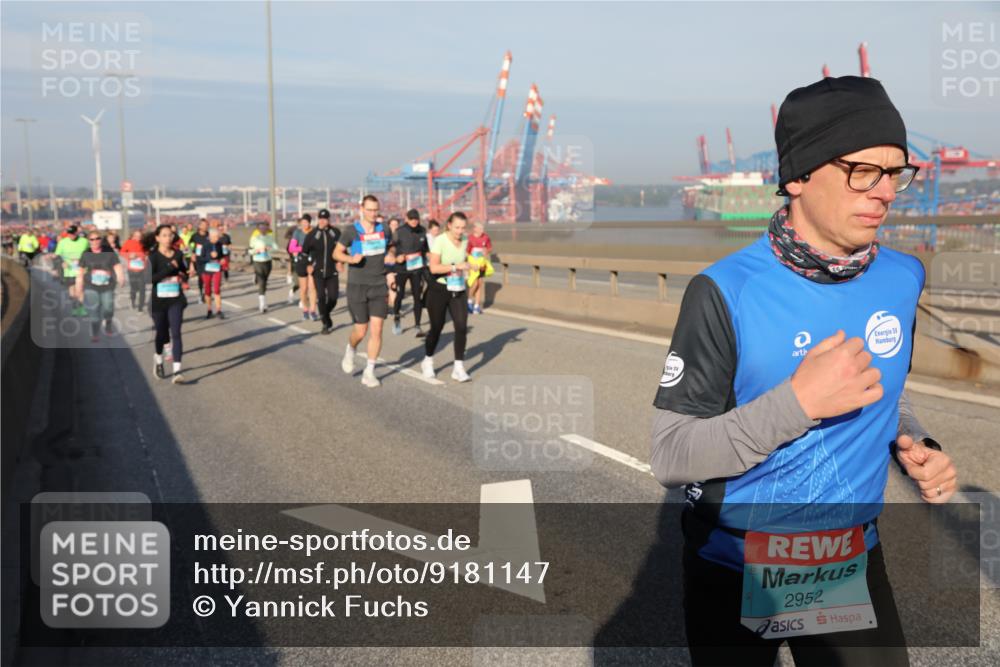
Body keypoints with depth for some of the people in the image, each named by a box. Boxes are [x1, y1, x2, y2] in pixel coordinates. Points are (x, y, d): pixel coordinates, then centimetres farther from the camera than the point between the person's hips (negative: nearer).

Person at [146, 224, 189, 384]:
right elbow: (150, 278, -17)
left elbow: (185, 272, 20)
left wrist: (182, 275, -3)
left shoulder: (178, 254, 4)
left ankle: (177, 371, -14)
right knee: (161, 333, 12)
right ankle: (158, 361, 41)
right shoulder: (153, 256, -6)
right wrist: (170, 268, -20)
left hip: (176, 300, 2)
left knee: (175, 333, -9)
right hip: (158, 300, -2)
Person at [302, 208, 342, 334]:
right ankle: (326, 323, 2)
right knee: (321, 297, -8)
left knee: (333, 298, -1)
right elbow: (304, 251, 10)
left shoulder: (336, 233, -1)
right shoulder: (312, 234, -2)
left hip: (332, 271, 1)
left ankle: (325, 315, 29)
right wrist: (308, 265, 1)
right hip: (318, 272, -1)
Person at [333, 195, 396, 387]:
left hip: (379, 286, 3)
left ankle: (369, 372, 5)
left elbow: (391, 250, 20)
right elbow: (337, 253, 0)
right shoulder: (352, 231, -7)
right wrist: (351, 259, -19)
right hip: (357, 286, -2)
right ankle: (350, 351, 37)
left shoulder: (384, 230, 4)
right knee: (361, 331, 2)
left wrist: (391, 271, 5)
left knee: (376, 330, -5)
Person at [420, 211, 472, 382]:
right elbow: (434, 267, -26)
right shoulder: (440, 240, -16)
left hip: (458, 291, 4)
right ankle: (428, 362, 31)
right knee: (436, 328, 7)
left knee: (462, 327, -9)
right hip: (438, 289, -4)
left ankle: (459, 368, -2)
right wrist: (456, 266, -33)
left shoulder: (465, 240, 2)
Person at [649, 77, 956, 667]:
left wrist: (915, 446, -7)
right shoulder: (727, 292, -20)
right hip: (733, 572, -3)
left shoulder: (902, 279, -4)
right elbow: (671, 458, -20)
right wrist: (799, 402, -31)